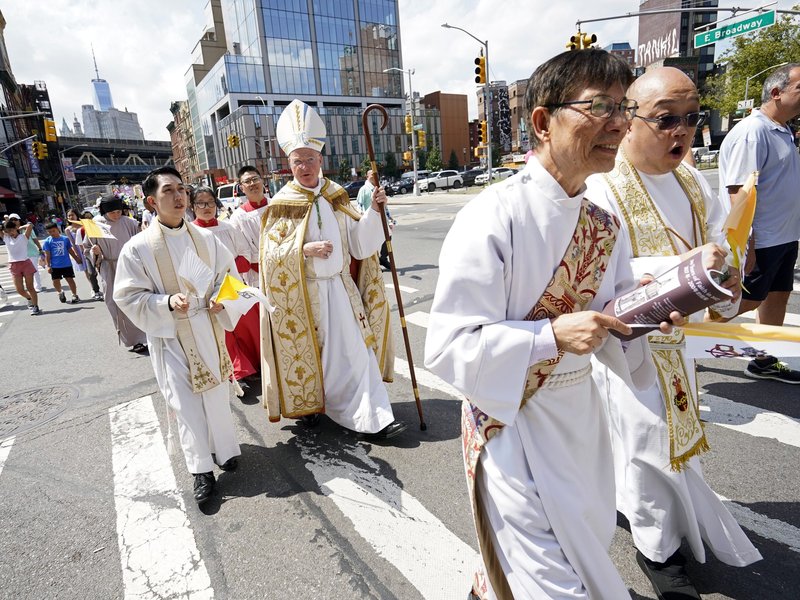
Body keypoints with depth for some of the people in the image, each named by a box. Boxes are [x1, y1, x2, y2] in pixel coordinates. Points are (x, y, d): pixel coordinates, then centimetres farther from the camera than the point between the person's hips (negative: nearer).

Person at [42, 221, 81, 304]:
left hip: (67, 264, 0)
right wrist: (48, 265, -6)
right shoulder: (47, 241, -2)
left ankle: (75, 295, 9)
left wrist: (77, 259, 12)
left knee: (70, 279, 1)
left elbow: (70, 250, 11)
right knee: (55, 281, 6)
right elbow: (47, 255, -2)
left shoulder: (65, 239, 1)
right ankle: (60, 292, 32)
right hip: (55, 266, 0)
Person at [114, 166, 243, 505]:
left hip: (209, 328, 3)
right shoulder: (138, 248, -9)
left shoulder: (206, 238, 0)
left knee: (217, 395, 10)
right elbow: (128, 296, -6)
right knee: (185, 404, 1)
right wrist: (167, 303, -21)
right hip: (169, 334, -2)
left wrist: (220, 299, -11)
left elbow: (227, 276, 8)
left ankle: (224, 450, 32)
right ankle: (201, 470, 15)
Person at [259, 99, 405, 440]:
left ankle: (372, 419, 9)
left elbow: (359, 244, 0)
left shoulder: (336, 197, 5)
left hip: (340, 287, 3)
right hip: (302, 293, -2)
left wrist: (374, 211, -12)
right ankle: (307, 405, 33)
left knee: (354, 351, 3)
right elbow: (271, 252, -8)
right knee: (309, 352, 9)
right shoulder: (282, 205, -4)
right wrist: (306, 249, -22)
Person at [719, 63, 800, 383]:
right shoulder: (752, 132, -18)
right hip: (759, 241, -10)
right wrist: (745, 245, -26)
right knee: (745, 301, -2)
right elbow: (739, 191, -24)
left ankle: (765, 362, 27)